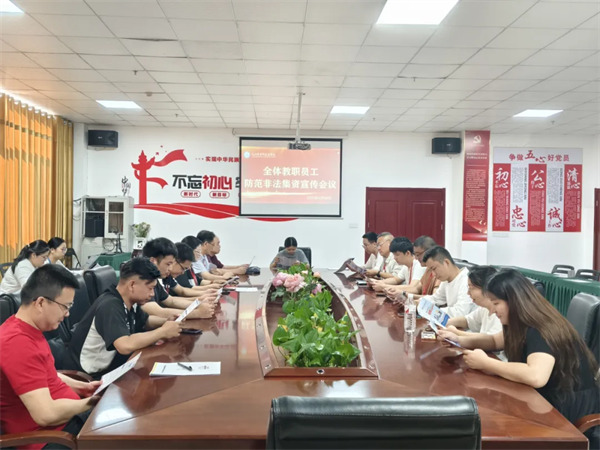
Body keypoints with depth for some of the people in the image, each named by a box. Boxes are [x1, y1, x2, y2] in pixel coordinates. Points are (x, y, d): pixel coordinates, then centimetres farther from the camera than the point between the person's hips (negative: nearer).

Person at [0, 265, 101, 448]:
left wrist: (81, 387, 9)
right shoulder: (18, 343, -27)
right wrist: (90, 402, -15)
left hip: (66, 414, 10)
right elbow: (47, 414, -30)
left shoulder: (26, 329, 6)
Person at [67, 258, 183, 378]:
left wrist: (167, 322, -1)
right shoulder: (110, 306, -26)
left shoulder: (131, 302, -1)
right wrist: (163, 332, -26)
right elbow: (126, 346, -39)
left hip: (112, 363, 8)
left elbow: (146, 320, 19)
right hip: (95, 376, -8)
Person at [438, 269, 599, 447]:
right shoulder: (524, 325, 1)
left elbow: (536, 377, -45)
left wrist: (485, 363, -32)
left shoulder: (541, 331, -28)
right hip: (549, 399, 8)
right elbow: (495, 341, 18)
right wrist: (459, 339, 1)